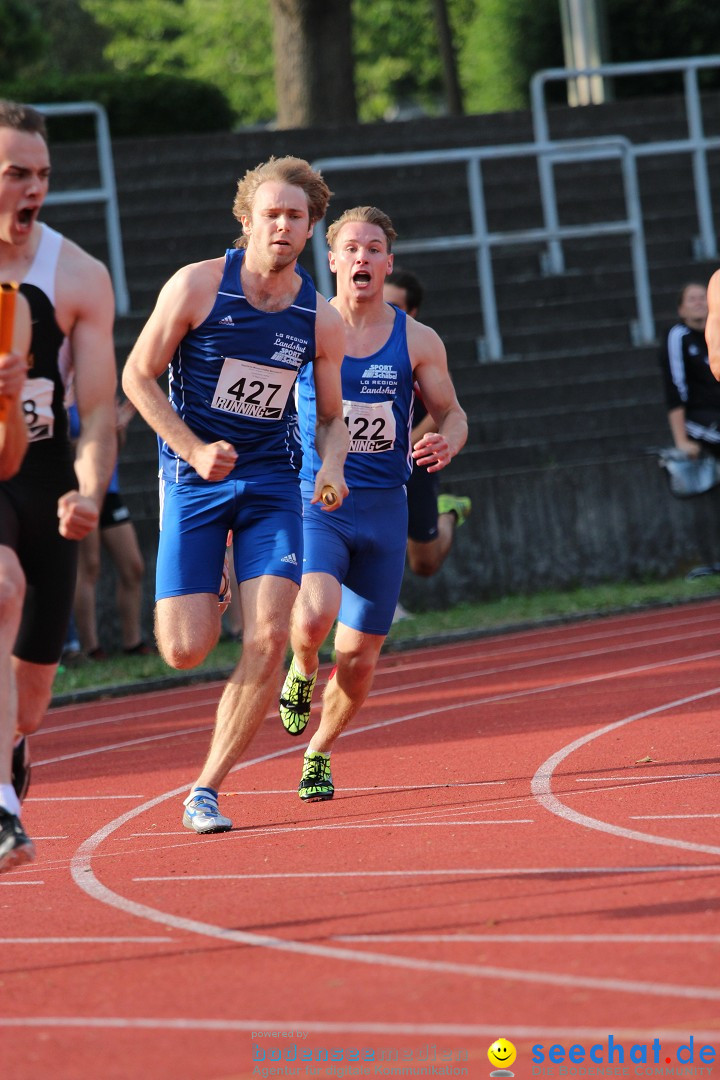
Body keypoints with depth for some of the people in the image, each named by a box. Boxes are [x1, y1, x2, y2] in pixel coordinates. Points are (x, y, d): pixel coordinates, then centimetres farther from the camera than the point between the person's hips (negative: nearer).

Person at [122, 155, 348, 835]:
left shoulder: (321, 320, 0)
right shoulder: (197, 286, -10)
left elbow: (331, 417, 12)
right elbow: (138, 376, -3)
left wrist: (331, 465, -10)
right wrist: (194, 450, -16)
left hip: (271, 484, 2)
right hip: (193, 481, -2)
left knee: (269, 639, -14)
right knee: (185, 652, -9)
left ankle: (206, 790, -1)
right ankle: (204, 602, 31)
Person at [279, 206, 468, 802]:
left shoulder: (417, 341, 2)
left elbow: (452, 413, 11)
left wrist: (446, 443, -12)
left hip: (383, 508, 2)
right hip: (314, 502, -2)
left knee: (360, 654, 5)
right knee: (315, 614, -29)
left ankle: (319, 753, 31)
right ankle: (302, 672, 8)